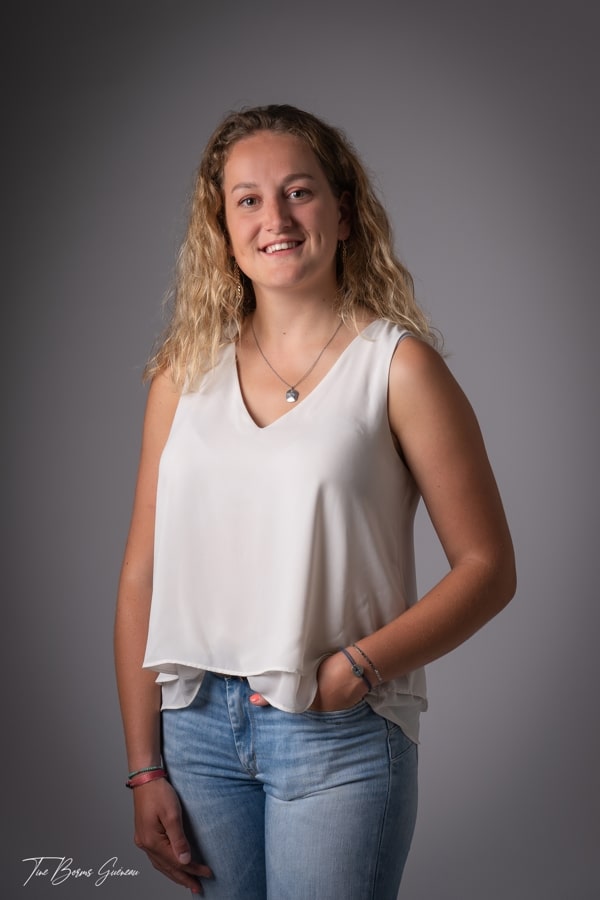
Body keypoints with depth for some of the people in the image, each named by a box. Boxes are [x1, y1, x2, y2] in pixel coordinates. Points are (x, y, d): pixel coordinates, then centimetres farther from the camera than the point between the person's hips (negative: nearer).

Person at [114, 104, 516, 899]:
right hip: (198, 723, 3)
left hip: (340, 739, -3)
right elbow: (143, 575, 3)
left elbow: (488, 567, -6)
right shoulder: (185, 373, 4)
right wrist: (145, 770, 1)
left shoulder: (398, 366, -6)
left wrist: (357, 669, -17)